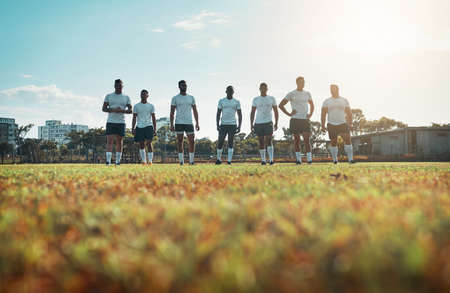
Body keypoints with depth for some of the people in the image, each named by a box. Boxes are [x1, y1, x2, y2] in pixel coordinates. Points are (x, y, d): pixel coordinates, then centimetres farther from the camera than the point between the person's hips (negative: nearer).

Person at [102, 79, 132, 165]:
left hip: (121, 122, 1)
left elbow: (130, 110, 5)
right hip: (110, 122, -1)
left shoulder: (126, 98, 9)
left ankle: (118, 161, 10)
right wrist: (113, 110, -16)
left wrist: (122, 111, -15)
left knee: (119, 142, 3)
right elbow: (103, 108, 2)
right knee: (109, 141, -9)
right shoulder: (108, 96, 8)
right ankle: (108, 161, -12)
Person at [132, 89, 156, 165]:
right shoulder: (136, 106, 10)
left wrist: (155, 129, 2)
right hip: (139, 127, 1)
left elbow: (153, 118, 9)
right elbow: (134, 118, 9)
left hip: (148, 126, -1)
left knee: (149, 143, -13)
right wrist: (133, 128, 0)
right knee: (141, 145, 5)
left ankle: (150, 160, -9)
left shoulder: (151, 106, 10)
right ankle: (143, 160, 14)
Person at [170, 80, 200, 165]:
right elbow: (172, 112, 2)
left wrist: (197, 123, 5)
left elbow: (195, 111, 13)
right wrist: (171, 124, -6)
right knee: (180, 142, -1)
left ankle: (191, 161, 6)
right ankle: (181, 161, 2)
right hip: (179, 123, -2)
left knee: (192, 141, -2)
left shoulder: (191, 98, 12)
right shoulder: (175, 98, 4)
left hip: (189, 123, 2)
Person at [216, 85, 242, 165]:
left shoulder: (237, 102, 4)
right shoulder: (221, 101, 4)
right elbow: (218, 114, 5)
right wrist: (217, 125, -6)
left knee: (230, 143, -3)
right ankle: (219, 159, 17)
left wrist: (239, 126, -6)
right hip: (223, 125, 0)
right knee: (220, 143, -3)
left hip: (233, 125, 0)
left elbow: (240, 115, 5)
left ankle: (229, 161, 1)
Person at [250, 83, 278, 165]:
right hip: (258, 123, 1)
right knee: (261, 142, 5)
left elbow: (276, 111, 8)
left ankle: (271, 159, -17)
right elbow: (252, 113, 8)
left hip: (268, 123, -1)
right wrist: (251, 124, 0)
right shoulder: (255, 99, 6)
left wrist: (276, 123, 0)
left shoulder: (272, 99, 5)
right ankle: (263, 160, 15)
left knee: (269, 141, -15)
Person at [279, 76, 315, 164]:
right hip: (295, 120, -2)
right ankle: (298, 159, 13)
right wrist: (289, 114, -6)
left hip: (305, 120, 2)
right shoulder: (291, 94, 0)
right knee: (296, 139, 4)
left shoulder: (307, 93, 12)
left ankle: (309, 159, -8)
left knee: (307, 139, -9)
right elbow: (280, 105, 0)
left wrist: (310, 115, 12)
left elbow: (312, 105, 28)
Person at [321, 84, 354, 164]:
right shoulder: (327, 101, 6)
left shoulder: (344, 100, 9)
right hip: (331, 124, 0)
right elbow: (323, 114, 3)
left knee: (348, 139, -15)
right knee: (333, 142, 3)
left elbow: (349, 113, 11)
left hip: (343, 124, 0)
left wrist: (350, 124, 0)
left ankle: (350, 159, -15)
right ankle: (335, 160, 17)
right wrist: (323, 125, -6)